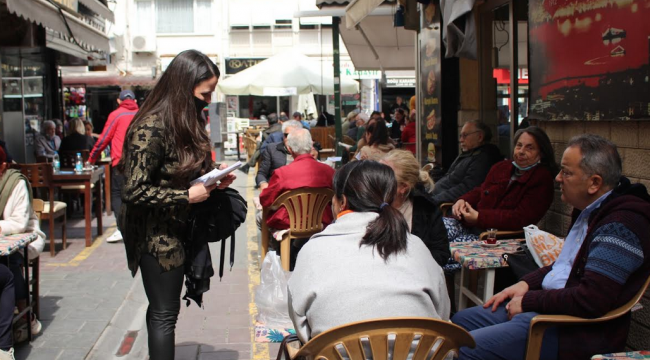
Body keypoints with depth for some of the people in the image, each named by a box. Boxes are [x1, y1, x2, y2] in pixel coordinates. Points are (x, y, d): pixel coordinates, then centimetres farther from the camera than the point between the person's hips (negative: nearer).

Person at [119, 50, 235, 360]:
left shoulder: (184, 121, 5)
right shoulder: (152, 127, -23)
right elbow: (135, 191, -26)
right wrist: (187, 196, -23)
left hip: (176, 231, 9)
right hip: (157, 236, -9)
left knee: (162, 310, 18)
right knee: (164, 313, 0)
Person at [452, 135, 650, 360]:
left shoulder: (620, 225, -22)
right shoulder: (590, 211, 11)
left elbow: (591, 300, -29)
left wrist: (529, 300, -16)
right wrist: (526, 284, 8)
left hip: (578, 330, -11)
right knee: (460, 321, 13)